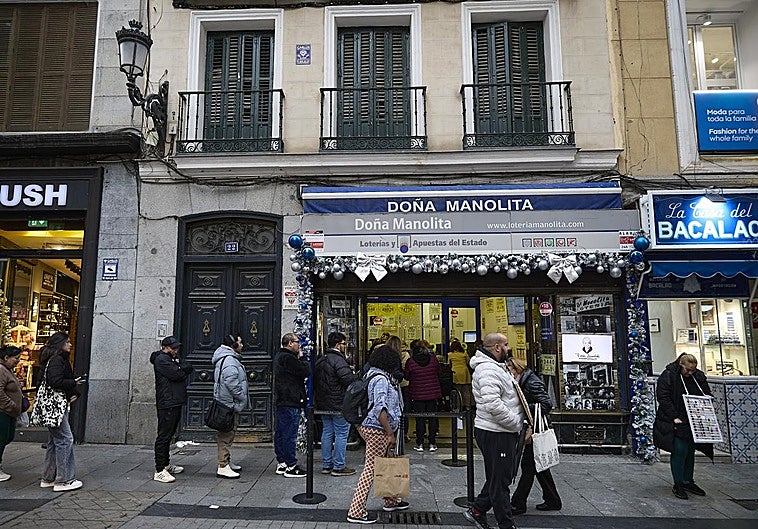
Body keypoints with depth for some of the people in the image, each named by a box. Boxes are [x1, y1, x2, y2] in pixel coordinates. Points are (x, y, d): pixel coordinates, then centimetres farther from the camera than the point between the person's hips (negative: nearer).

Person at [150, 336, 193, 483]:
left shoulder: (175, 358, 20)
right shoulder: (162, 359, -10)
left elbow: (189, 368, 9)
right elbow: (176, 374, -19)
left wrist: (180, 369, -8)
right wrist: (183, 370, 0)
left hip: (175, 403, 10)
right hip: (167, 404, -10)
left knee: (169, 434, 16)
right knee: (164, 436, -8)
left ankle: (166, 464, 26)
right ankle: (159, 471, -6)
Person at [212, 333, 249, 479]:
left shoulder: (228, 358, 17)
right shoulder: (230, 362, -19)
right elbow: (232, 385, -26)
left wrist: (243, 400, 22)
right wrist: (243, 398, -15)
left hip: (230, 404, 11)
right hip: (230, 404, -11)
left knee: (227, 434, 18)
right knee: (227, 435, -6)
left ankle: (227, 461, 28)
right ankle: (223, 467, -1)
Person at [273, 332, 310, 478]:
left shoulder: (279, 356, 17)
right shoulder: (288, 358, -18)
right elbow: (306, 372, -17)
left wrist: (299, 358, 9)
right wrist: (302, 357, -5)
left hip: (281, 401, 11)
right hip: (291, 402, -11)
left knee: (280, 433, 14)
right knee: (290, 434, -5)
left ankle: (281, 463, 22)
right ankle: (291, 466, 0)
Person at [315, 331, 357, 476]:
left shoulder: (320, 360, 13)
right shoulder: (338, 360, -17)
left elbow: (315, 381, 20)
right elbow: (349, 378, -28)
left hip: (323, 403, 9)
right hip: (338, 404, -9)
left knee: (327, 433, 14)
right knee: (341, 434, 0)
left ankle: (326, 464, 20)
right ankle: (338, 467, 4)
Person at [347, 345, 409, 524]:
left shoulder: (371, 375, 12)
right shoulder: (381, 379, -18)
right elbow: (380, 409, -25)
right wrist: (390, 433, -21)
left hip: (368, 426, 10)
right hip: (377, 430, -10)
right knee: (371, 469, -4)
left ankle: (390, 501, 35)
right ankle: (356, 512, 1)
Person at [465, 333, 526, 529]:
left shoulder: (497, 367, 16)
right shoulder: (488, 370, -21)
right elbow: (493, 405, -29)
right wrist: (517, 423, -18)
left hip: (503, 432, 11)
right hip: (495, 434, -11)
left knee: (501, 477, 20)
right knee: (500, 481, 2)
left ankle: (476, 511, 31)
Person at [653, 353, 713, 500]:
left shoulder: (699, 376, 6)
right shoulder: (668, 376, -11)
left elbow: (707, 395, 15)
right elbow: (663, 398, -14)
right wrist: (674, 417, -20)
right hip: (675, 422, -6)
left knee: (690, 451, 12)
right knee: (680, 450, -9)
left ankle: (688, 482, 25)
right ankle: (678, 485, 2)